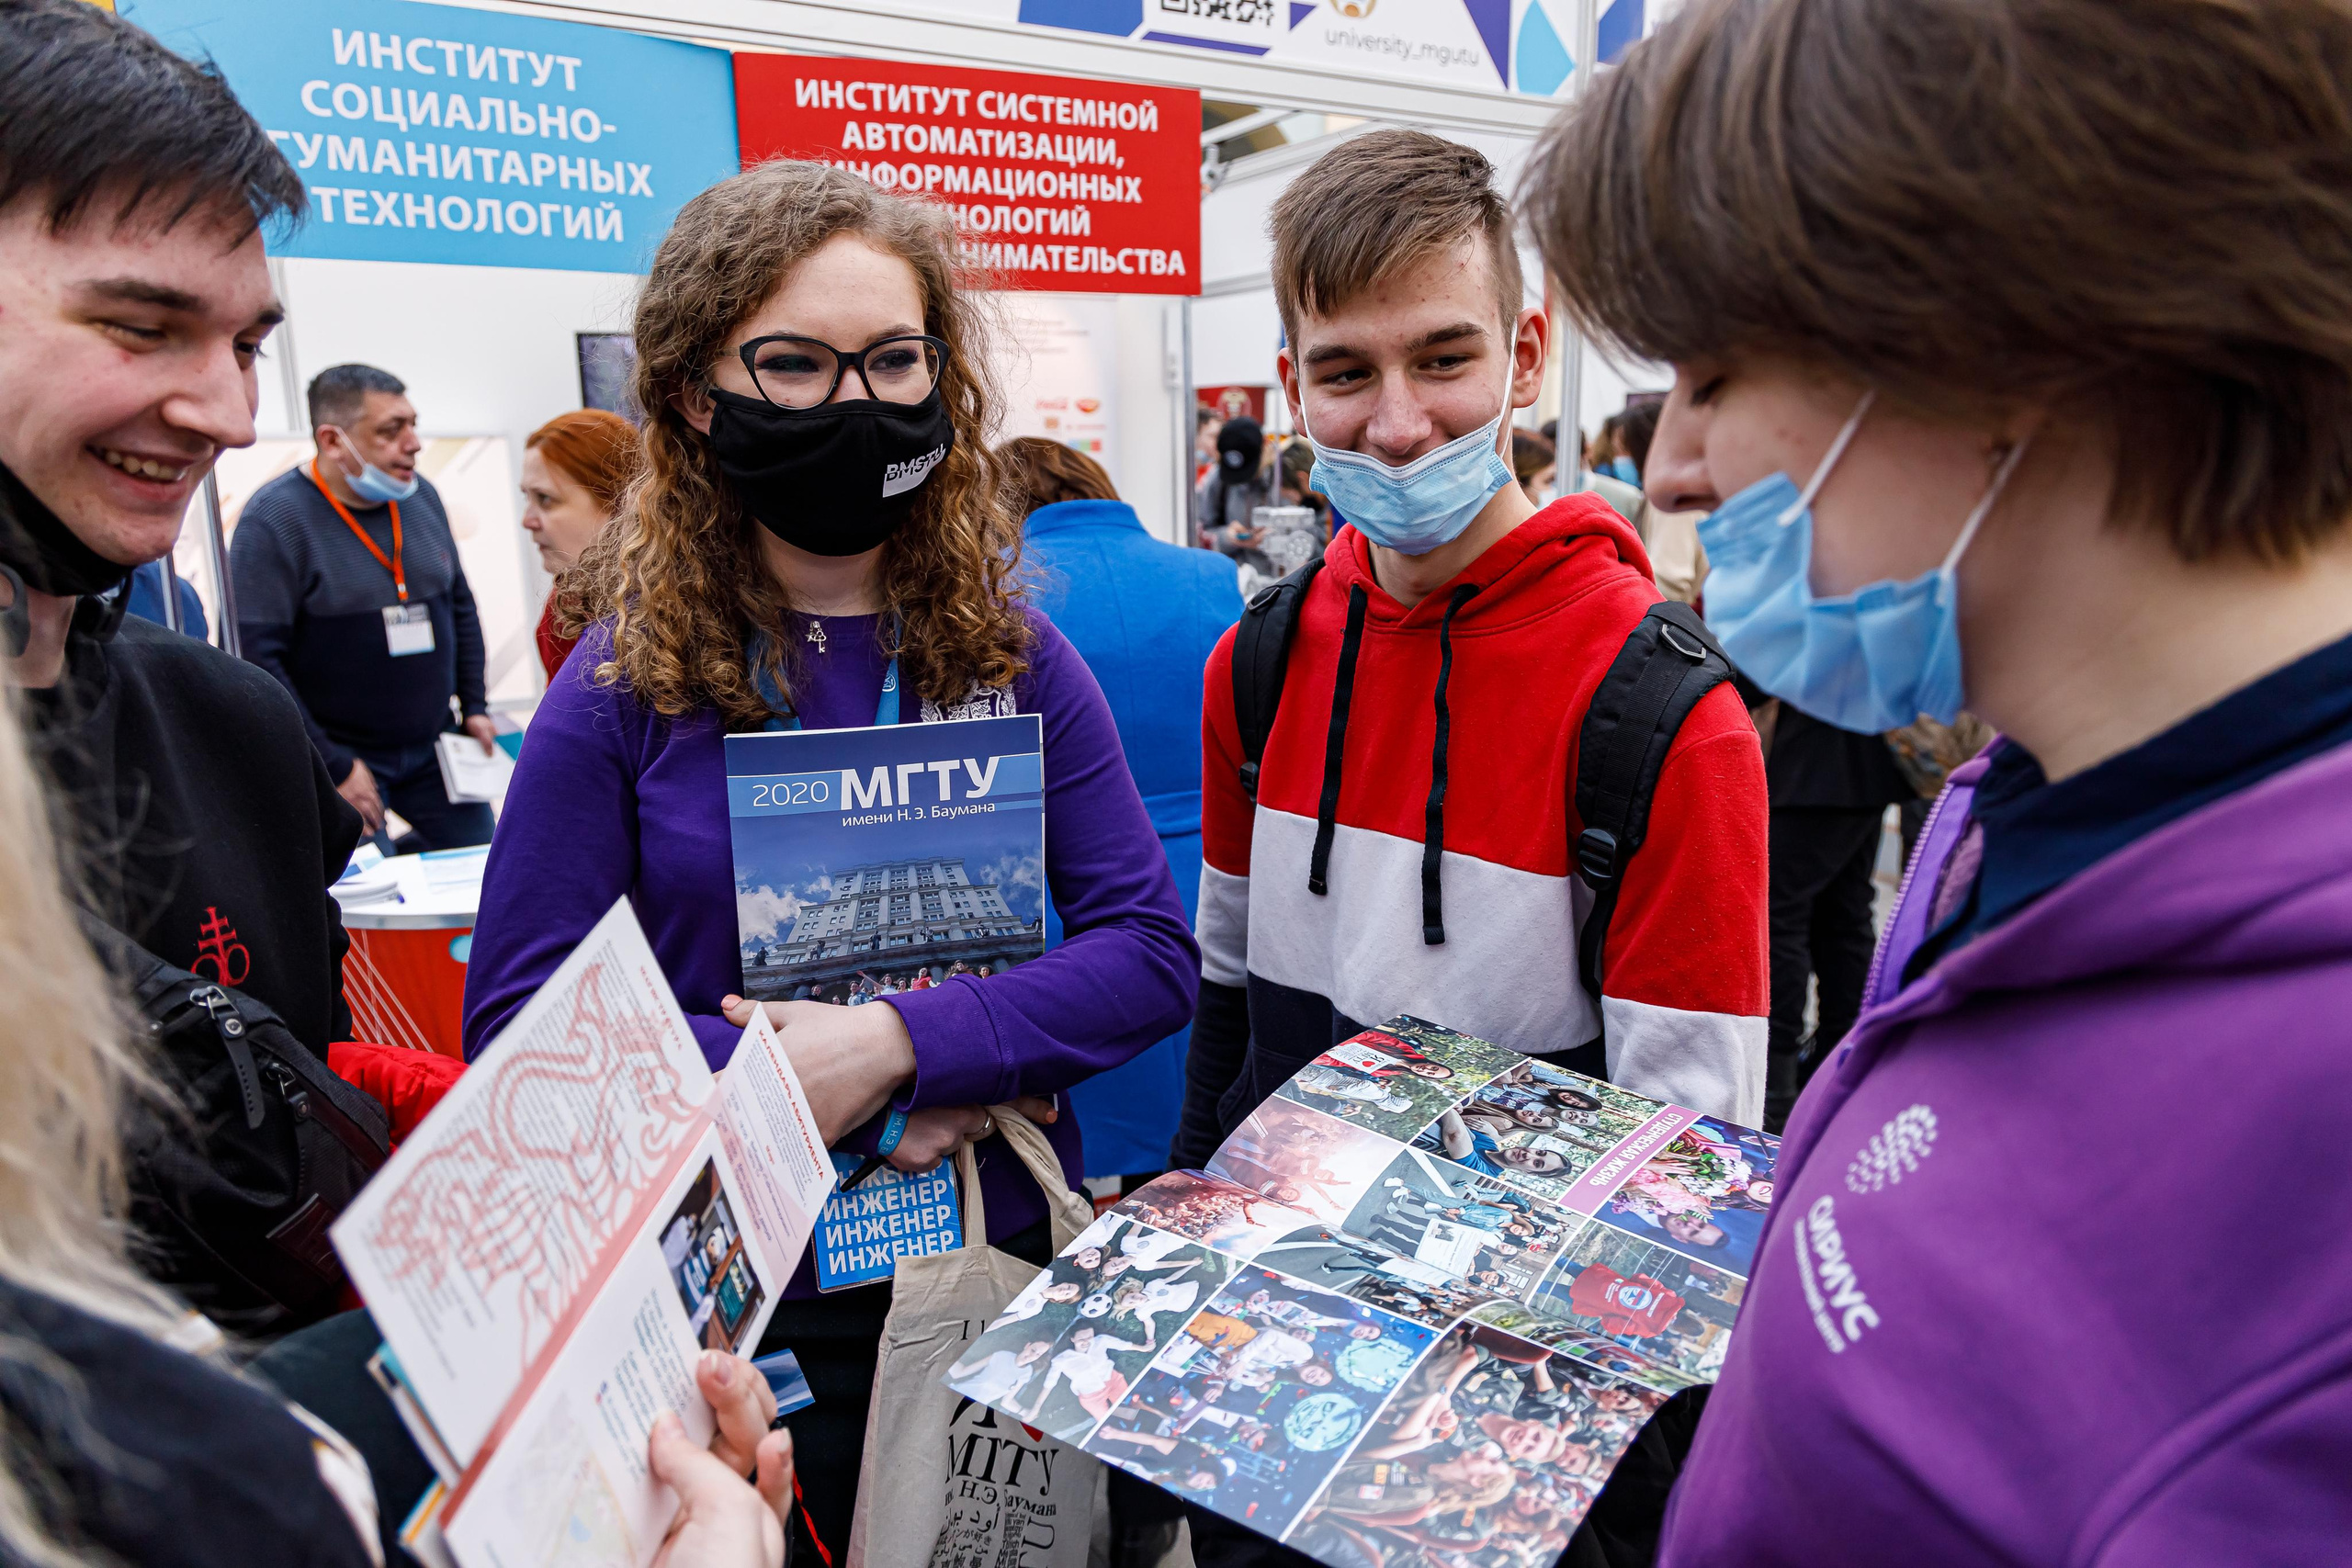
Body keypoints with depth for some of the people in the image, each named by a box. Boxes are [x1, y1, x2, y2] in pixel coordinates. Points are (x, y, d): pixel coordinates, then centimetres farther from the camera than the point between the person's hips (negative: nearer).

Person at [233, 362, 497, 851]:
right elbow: (256, 659, -18)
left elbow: (460, 608, 16)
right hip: (341, 757, -6)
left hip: (434, 745, 6)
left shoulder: (420, 495, 4)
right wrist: (332, 768, -17)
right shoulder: (273, 518, -15)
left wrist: (474, 707, 10)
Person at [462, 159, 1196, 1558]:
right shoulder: (626, 686, -9)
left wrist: (902, 1043, -22)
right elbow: (519, 1023, -10)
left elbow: (1152, 948, -10)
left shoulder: (1015, 659, -4)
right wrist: (781, 1089, -20)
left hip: (1009, 1263, 2)